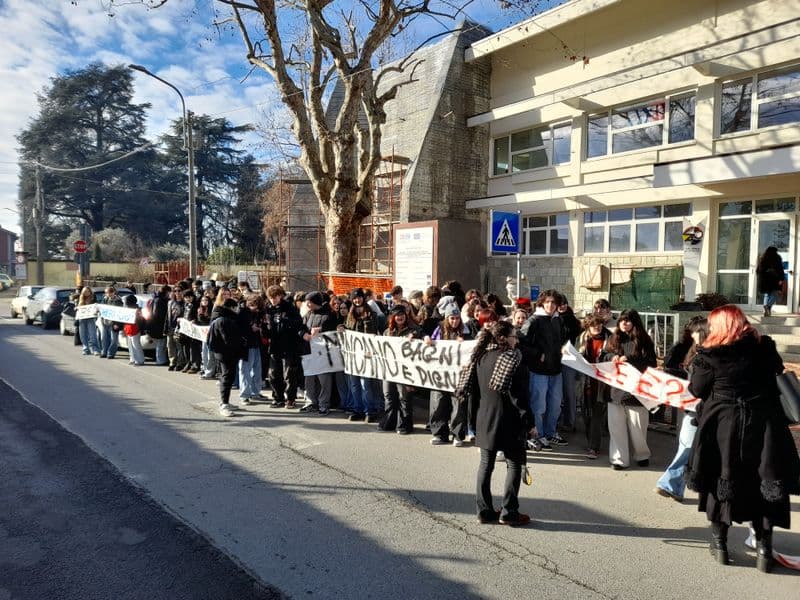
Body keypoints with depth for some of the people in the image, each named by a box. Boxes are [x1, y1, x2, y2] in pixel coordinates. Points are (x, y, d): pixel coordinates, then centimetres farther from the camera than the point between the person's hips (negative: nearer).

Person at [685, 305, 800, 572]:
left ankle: (719, 543, 21)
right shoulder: (764, 346, 0)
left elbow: (697, 390, -3)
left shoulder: (709, 354, -9)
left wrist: (698, 367, 12)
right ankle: (764, 549, 16)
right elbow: (778, 371, 16)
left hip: (723, 425, -2)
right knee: (764, 484, 12)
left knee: (721, 479, 12)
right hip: (763, 424, 2)